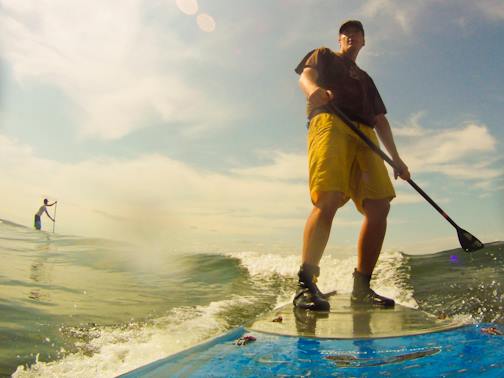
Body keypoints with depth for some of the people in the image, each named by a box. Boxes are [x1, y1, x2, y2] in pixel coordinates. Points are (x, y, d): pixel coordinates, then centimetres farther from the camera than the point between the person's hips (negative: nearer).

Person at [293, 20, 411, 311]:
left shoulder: (365, 78, 40)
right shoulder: (323, 55, 28)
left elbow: (380, 120, 32)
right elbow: (305, 76, 6)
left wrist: (396, 158, 21)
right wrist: (314, 88, -21)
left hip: (364, 134, 5)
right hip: (329, 122, -5)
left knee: (379, 205, -13)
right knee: (328, 201, -26)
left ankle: (362, 287, -6)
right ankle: (306, 283, -25)